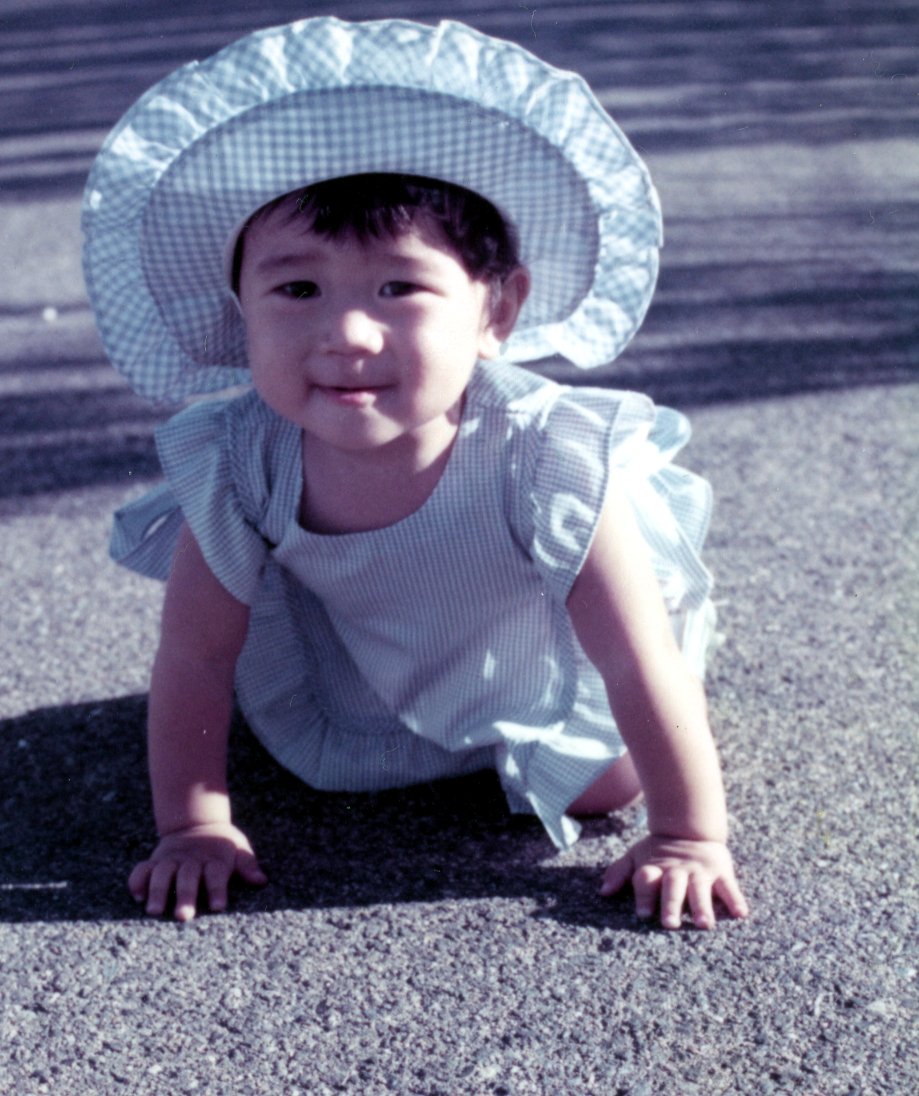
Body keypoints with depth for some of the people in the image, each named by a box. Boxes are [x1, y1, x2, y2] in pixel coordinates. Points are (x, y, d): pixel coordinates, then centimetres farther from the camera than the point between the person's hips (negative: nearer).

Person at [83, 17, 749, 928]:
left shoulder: (543, 466, -43)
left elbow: (642, 666, -34)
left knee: (598, 784, 1)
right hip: (368, 643, 3)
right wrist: (192, 825, -17)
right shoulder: (239, 469, -34)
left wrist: (690, 838, -27)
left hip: (545, 635, -2)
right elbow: (193, 658, -19)